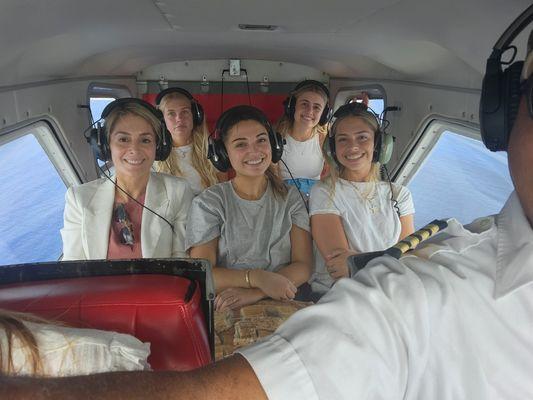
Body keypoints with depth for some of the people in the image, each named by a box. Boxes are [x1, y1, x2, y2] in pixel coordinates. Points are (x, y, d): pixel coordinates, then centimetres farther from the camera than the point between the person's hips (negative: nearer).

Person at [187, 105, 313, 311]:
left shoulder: (290, 198, 6)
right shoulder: (208, 203, 1)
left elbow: (303, 266, -2)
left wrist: (254, 293, -18)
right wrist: (257, 278, -22)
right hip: (226, 310, -2)